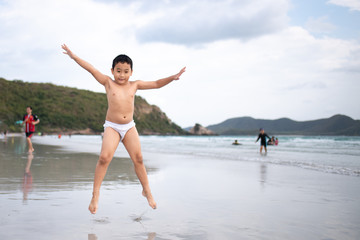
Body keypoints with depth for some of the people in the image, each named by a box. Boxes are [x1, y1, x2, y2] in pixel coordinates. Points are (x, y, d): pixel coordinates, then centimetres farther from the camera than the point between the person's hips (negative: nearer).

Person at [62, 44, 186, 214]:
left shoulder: (134, 85, 7)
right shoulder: (108, 82, 0)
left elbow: (156, 84, 9)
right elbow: (91, 69, -6)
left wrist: (172, 78, -1)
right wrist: (73, 56, -11)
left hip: (129, 126, 3)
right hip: (112, 126, -3)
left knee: (138, 159, 0)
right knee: (104, 157, -19)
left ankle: (147, 191, 15)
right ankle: (95, 194, -8)